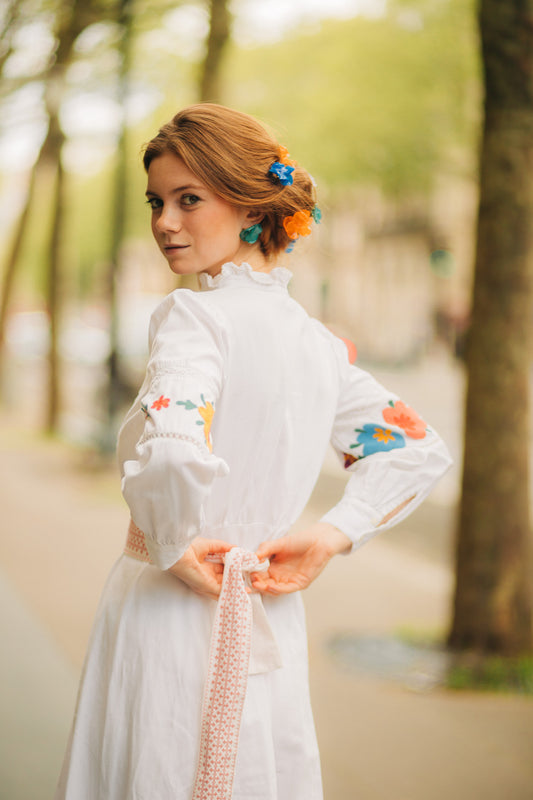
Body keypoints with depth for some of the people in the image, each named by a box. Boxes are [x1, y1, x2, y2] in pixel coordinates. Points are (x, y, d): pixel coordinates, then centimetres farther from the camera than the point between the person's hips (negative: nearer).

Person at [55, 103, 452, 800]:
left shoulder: (193, 315, -13)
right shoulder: (314, 338, 9)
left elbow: (171, 455, -32)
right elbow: (422, 451, 16)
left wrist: (173, 547, -14)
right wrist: (330, 538, 8)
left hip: (175, 617, -7)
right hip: (271, 631, 7)